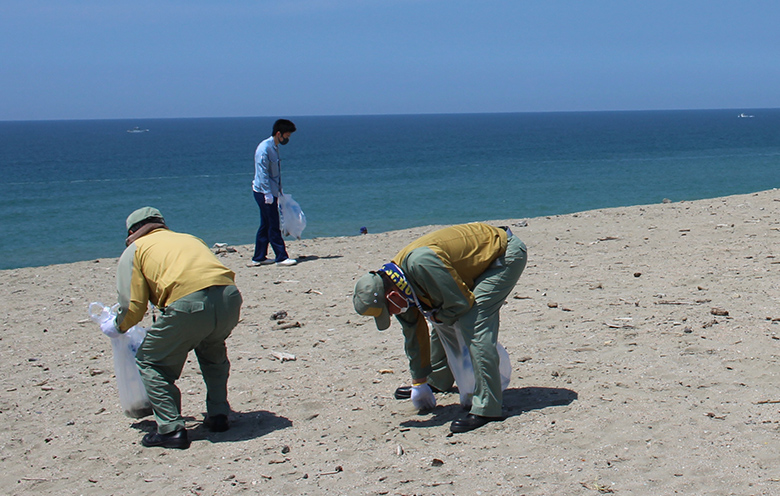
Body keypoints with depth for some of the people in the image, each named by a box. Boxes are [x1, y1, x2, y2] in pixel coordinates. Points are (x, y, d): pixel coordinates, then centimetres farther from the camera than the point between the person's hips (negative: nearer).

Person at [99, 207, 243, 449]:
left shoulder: (134, 250, 20)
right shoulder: (188, 238, 35)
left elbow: (133, 307, 10)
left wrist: (116, 327, 32)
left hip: (188, 304, -6)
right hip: (229, 295, 6)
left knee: (150, 361, 16)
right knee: (212, 352, 35)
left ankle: (171, 429, 7)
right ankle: (218, 416, 32)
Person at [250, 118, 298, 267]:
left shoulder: (274, 148, 13)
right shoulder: (264, 148, -16)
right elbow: (262, 172, -20)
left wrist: (279, 192, 19)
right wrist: (268, 194, -22)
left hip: (271, 192, 10)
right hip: (263, 192, -10)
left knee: (265, 225, 12)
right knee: (273, 225, -7)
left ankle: (258, 258, 17)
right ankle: (281, 257, -4)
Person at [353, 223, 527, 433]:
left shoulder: (421, 264, -36)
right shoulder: (393, 283, -5)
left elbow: (461, 303, -26)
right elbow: (414, 334, 8)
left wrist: (434, 316, -6)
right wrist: (419, 383, 15)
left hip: (507, 253, -9)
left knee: (473, 324, -21)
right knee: (444, 324, 14)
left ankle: (486, 408, -17)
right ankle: (437, 381, 38)